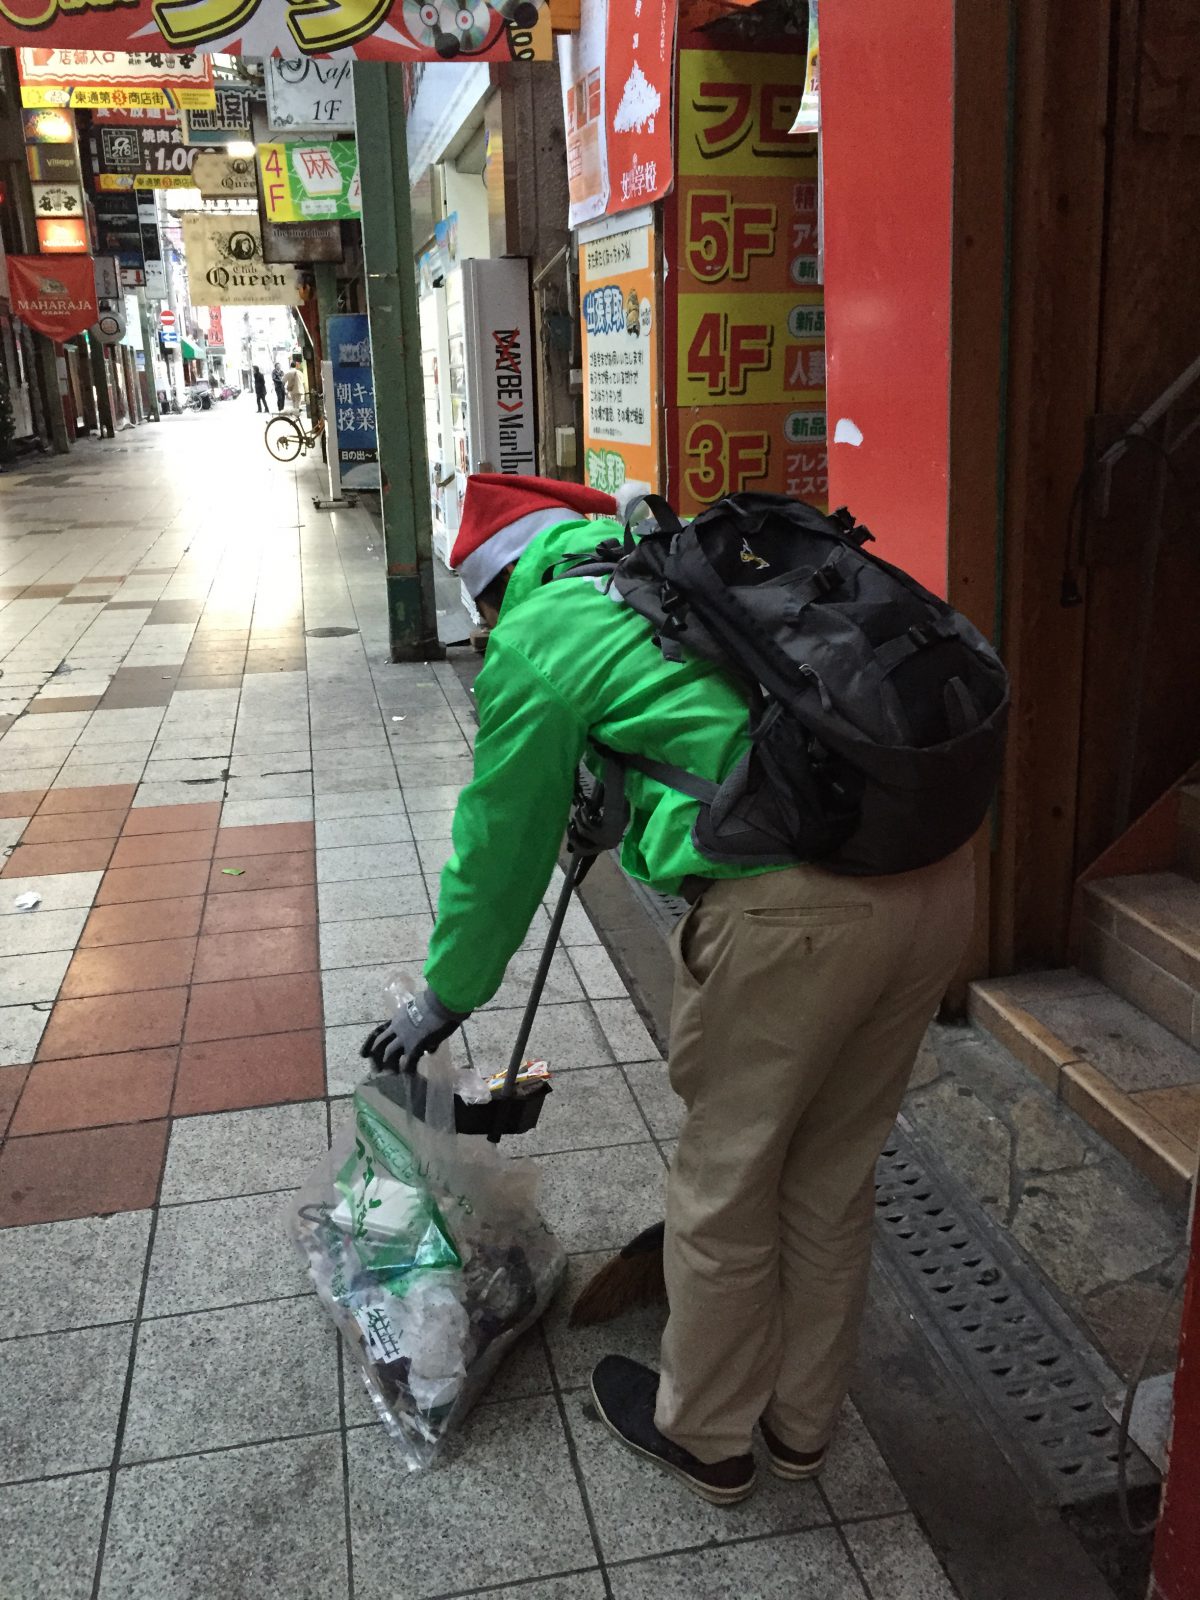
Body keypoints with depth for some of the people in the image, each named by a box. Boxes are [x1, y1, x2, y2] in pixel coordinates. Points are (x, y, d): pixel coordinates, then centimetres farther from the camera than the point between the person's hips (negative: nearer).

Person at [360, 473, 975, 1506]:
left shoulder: (536, 638, 3)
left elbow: (500, 847, 10)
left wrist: (444, 1002, 24)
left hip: (792, 906, -7)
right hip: (943, 869, 8)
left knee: (725, 1188, 17)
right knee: (835, 1177, 24)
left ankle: (706, 1437, 41)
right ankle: (803, 1422, 45)